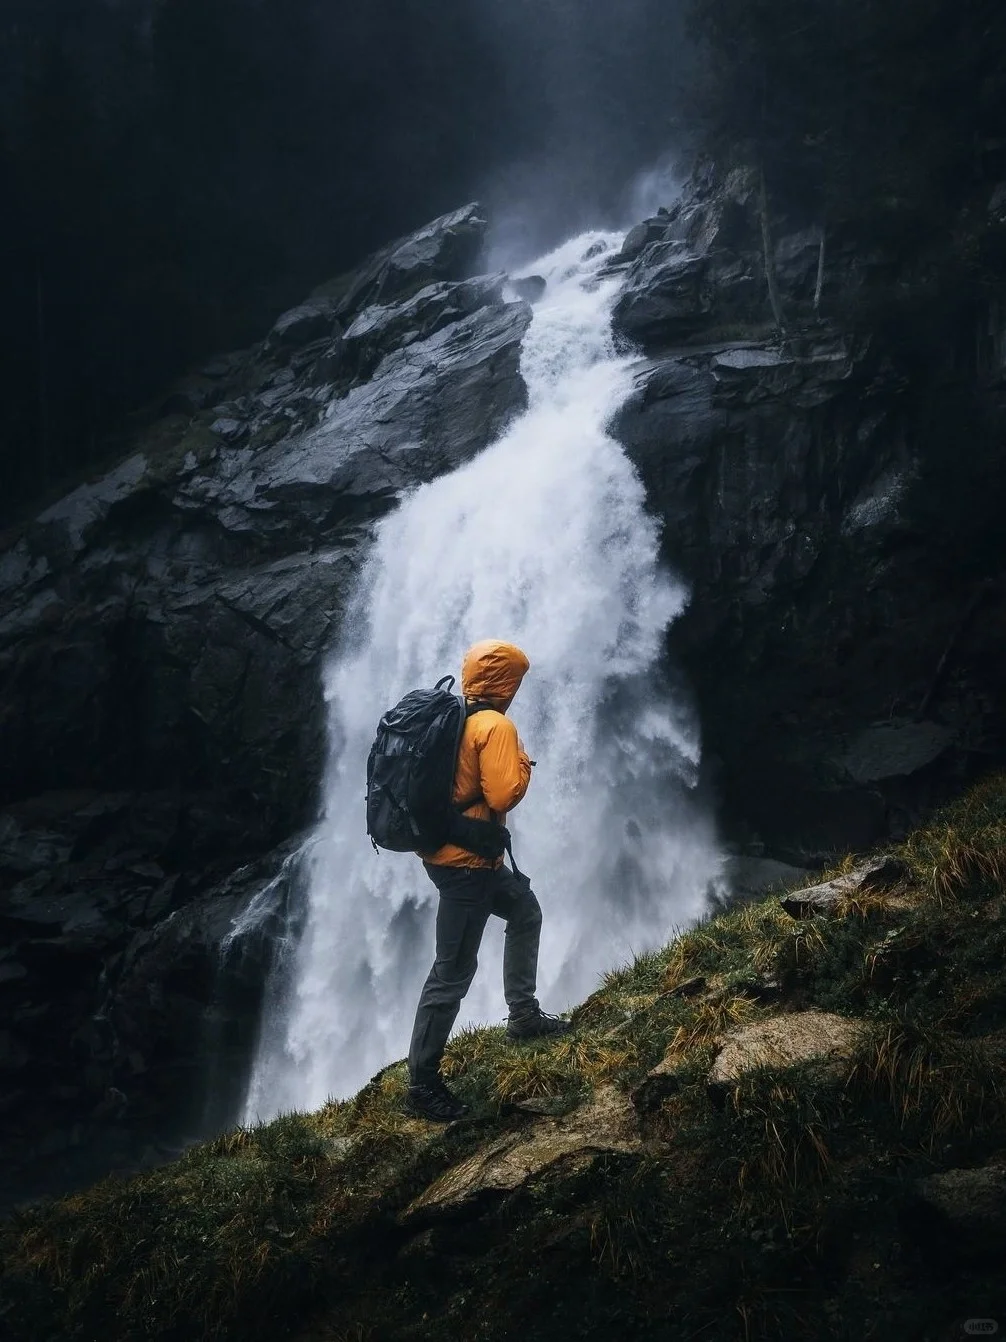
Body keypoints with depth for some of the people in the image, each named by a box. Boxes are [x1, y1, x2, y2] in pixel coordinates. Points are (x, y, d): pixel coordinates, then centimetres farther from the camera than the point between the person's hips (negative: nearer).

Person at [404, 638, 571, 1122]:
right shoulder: (496, 726, -17)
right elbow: (503, 796, -24)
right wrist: (522, 766, -5)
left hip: (444, 850, 10)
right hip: (467, 862, -10)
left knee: (525, 909, 27)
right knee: (453, 972, -4)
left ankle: (523, 1015, 32)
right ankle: (422, 1083, 0)